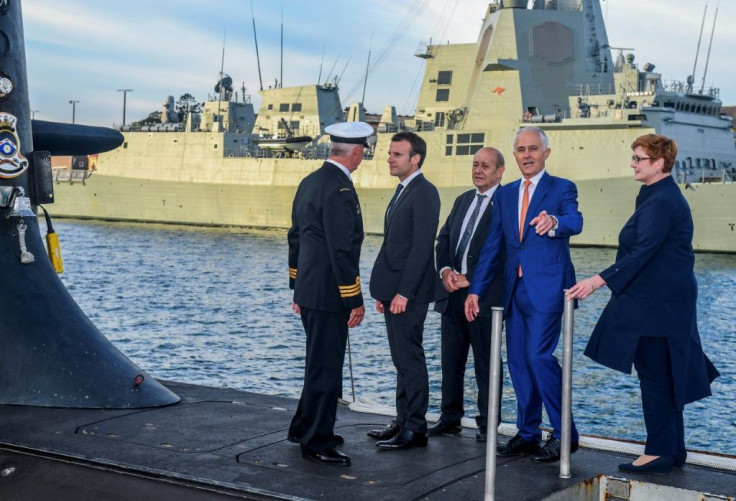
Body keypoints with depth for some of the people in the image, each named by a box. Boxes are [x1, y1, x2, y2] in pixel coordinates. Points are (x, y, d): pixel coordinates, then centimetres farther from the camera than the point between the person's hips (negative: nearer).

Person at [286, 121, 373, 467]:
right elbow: (342, 251, -22)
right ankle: (317, 442, 8)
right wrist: (355, 302, -17)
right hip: (328, 294, -10)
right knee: (326, 367, -1)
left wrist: (297, 287, 23)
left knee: (319, 363, 21)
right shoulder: (340, 190, -19)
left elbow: (295, 237, 17)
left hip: (309, 289, 10)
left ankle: (304, 427, 32)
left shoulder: (309, 182, 11)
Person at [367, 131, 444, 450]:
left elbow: (422, 246, -19)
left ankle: (415, 429, 2)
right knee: (402, 359, 14)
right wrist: (383, 291, 16)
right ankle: (403, 422, 21)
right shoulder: (402, 192, 18)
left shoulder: (424, 193, -13)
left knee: (410, 358, -5)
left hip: (408, 293, -10)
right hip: (394, 291, 10)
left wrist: (404, 292, -22)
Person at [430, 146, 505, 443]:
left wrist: (469, 279, -15)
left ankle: (487, 424, 11)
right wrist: (446, 270, -3)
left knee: (486, 363, 2)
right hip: (453, 293, 7)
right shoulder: (463, 200, 17)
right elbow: (444, 239, 15)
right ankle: (450, 418, 20)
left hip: (485, 295, -7)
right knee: (451, 360, 11)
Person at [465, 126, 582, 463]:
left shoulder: (561, 189, 0)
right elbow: (493, 245, 15)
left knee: (539, 355, -14)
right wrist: (475, 289, 8)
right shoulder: (505, 195, 15)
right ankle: (528, 434, 20)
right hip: (514, 287, 6)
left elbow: (575, 221, -20)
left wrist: (554, 222, -44)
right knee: (518, 361, 8)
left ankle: (564, 434, -1)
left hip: (547, 286, -6)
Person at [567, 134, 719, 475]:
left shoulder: (661, 201, -17)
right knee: (665, 375, 14)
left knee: (655, 375, -4)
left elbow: (642, 252, -25)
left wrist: (600, 280, -28)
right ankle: (673, 450, 21)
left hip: (657, 304, -10)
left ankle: (659, 453, 3)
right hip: (662, 302, 10)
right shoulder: (659, 196, 15)